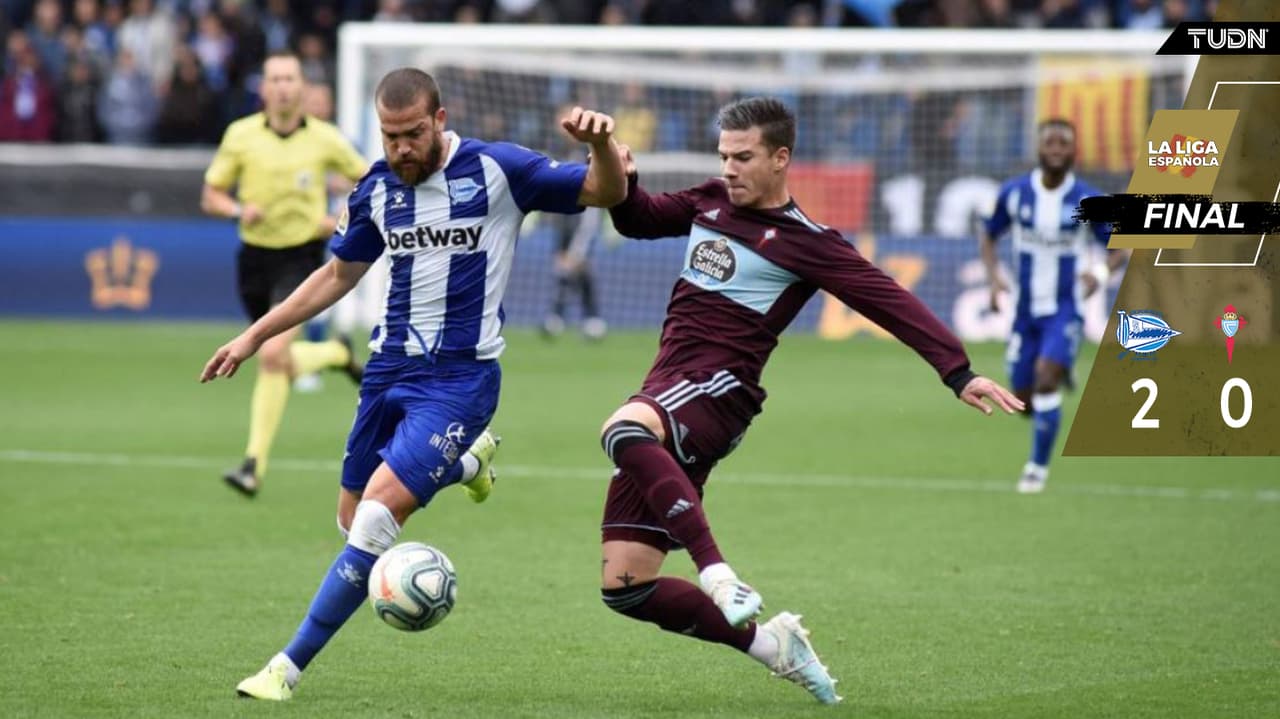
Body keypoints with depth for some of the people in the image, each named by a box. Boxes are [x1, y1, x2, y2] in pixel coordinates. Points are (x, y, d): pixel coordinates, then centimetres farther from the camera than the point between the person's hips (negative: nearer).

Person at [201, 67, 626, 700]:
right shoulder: (376, 190, 5)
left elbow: (607, 193, -6)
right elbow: (338, 274, 20)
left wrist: (601, 145, -29)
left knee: (376, 515, -19)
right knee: (354, 521, 15)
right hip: (388, 368, 6)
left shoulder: (497, 170, -9)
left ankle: (289, 667, -14)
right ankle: (468, 462, 43)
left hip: (459, 378, -6)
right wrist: (255, 335, 17)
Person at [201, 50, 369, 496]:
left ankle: (255, 464, -17)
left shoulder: (324, 138, -4)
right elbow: (210, 196, 3)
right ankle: (337, 354, 46)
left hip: (301, 256, -3)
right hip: (255, 256, 3)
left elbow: (366, 179, 10)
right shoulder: (240, 135, -3)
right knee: (282, 365, 11)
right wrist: (238, 210, -18)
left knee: (273, 354, -21)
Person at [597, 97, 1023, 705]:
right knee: (624, 586, 0)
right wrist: (621, 179, 8)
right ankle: (767, 643, 12)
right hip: (665, 395, 7)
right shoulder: (711, 203, 16)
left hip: (715, 388, -7)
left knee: (624, 431, -42)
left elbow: (888, 301, -10)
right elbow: (637, 219, 31)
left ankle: (716, 572, -45)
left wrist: (958, 373, -20)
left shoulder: (803, 241, -4)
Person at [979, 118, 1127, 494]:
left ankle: (1038, 466, -10)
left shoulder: (1087, 200, -8)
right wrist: (994, 277, -5)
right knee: (1023, 398, 4)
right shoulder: (1013, 192, -3)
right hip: (1026, 308, 3)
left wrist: (1102, 272, -22)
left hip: (1065, 308, -3)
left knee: (1046, 377, -23)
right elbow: (988, 235, 11)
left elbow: (1120, 247, 0)